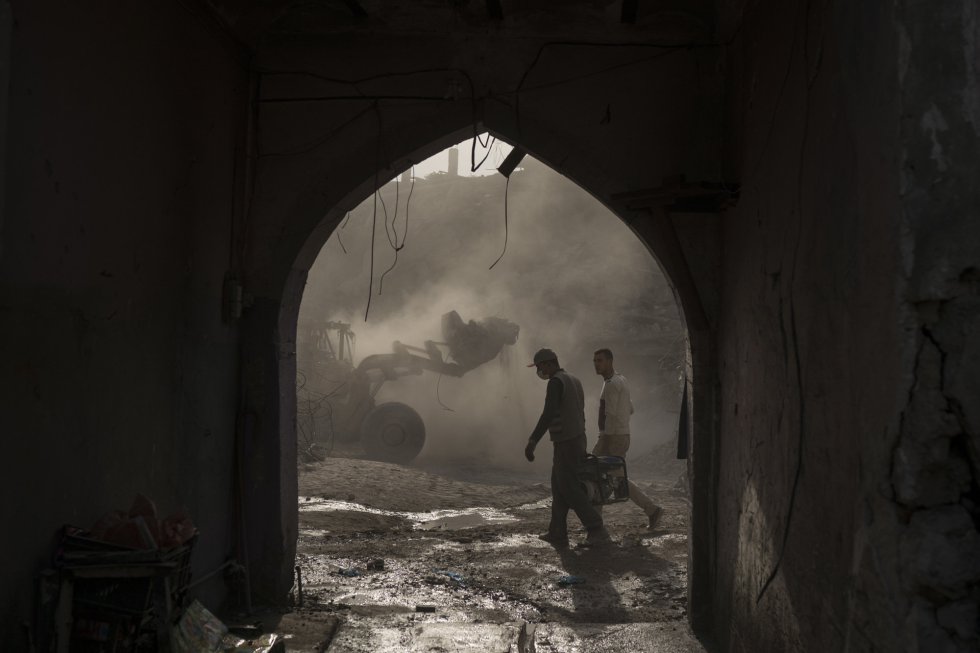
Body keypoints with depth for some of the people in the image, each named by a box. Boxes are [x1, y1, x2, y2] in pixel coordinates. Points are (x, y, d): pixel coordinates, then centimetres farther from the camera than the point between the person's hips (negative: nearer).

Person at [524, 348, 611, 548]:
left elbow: (548, 414, -25)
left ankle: (597, 531, -3)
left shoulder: (556, 382, -14)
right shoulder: (574, 381, 16)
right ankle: (557, 535, 15)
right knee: (559, 487, 13)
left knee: (571, 490, -3)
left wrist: (532, 441, -28)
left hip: (566, 444, -10)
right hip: (578, 440, 10)